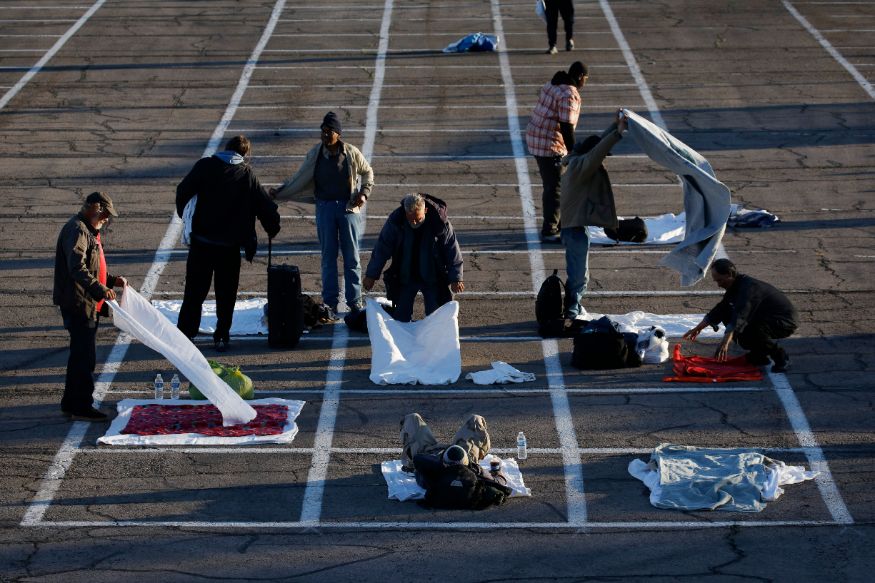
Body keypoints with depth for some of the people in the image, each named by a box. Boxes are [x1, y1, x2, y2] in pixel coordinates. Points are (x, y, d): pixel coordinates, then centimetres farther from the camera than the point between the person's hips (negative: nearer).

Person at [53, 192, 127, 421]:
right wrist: (100, 289, -37)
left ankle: (71, 403, 24)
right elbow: (77, 268, -29)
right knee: (85, 356, -7)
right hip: (78, 304, -11)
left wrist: (112, 280, 18)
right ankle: (82, 406, -2)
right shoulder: (77, 230, -16)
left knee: (80, 354, 16)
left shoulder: (88, 231, 19)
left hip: (88, 304, 11)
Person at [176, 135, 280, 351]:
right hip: (230, 246, 0)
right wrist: (272, 229, 17)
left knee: (195, 291, 10)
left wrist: (183, 214, 10)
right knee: (226, 294, 10)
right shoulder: (247, 175, -1)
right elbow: (267, 208, 0)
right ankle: (222, 336, 11)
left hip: (201, 242, 0)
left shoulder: (205, 165, -2)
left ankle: (184, 332, 11)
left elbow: (183, 191, -7)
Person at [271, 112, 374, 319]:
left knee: (351, 256, 2)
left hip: (348, 207, -1)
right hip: (325, 207, 1)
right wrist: (279, 192, 4)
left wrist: (364, 193, -2)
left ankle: (354, 300, 10)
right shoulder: (314, 154, 0)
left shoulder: (351, 152, -3)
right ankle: (330, 303, 7)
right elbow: (300, 178, 10)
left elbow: (367, 172, 13)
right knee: (328, 256, 3)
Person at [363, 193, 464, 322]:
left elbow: (453, 251, -10)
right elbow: (382, 248, -6)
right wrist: (372, 275, -4)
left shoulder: (439, 222, -19)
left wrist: (456, 278, -11)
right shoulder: (395, 221, -16)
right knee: (400, 316, 2)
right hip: (404, 277, 1)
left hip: (432, 277, -1)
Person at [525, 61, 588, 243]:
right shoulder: (569, 95, -19)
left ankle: (556, 223, 32)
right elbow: (566, 127, -23)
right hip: (550, 145, -10)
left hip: (534, 138, 10)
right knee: (554, 188, -3)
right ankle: (549, 231, 0)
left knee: (552, 185, 21)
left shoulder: (552, 85, 10)